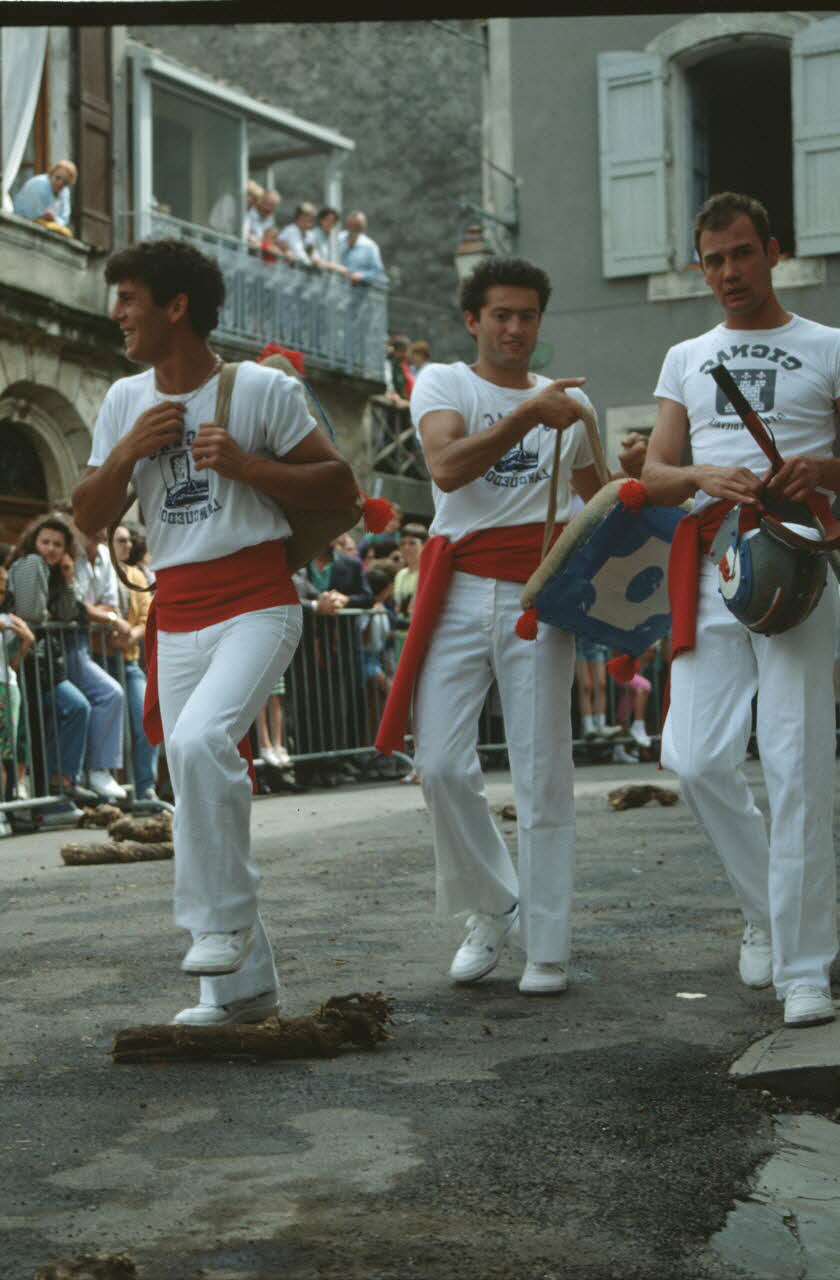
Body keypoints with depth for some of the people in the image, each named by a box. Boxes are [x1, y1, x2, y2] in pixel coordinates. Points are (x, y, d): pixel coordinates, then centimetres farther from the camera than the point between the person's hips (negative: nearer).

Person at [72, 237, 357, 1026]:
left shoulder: (261, 389, -4)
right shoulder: (124, 401, 11)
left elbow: (340, 485, -3)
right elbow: (90, 517, 11)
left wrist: (246, 465, -14)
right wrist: (127, 452, -6)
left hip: (256, 606, -6)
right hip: (177, 617, 6)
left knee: (200, 739, -31)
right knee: (195, 796, 6)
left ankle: (224, 922, -15)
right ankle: (241, 986, 15)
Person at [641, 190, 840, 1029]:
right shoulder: (687, 359, 21)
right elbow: (652, 475, 14)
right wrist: (705, 475, -7)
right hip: (711, 573, 4)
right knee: (696, 758, -5)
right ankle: (766, 908, 19)